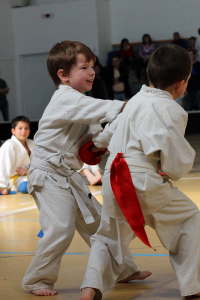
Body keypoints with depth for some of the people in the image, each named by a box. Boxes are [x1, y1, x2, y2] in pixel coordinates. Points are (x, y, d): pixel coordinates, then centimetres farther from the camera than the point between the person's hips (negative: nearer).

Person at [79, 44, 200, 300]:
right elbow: (175, 165, -12)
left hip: (113, 182, 6)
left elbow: (110, 131, 31)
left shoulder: (134, 101, 14)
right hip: (145, 183, -6)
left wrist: (95, 142, 52)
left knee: (108, 238, 21)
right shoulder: (171, 111, -10)